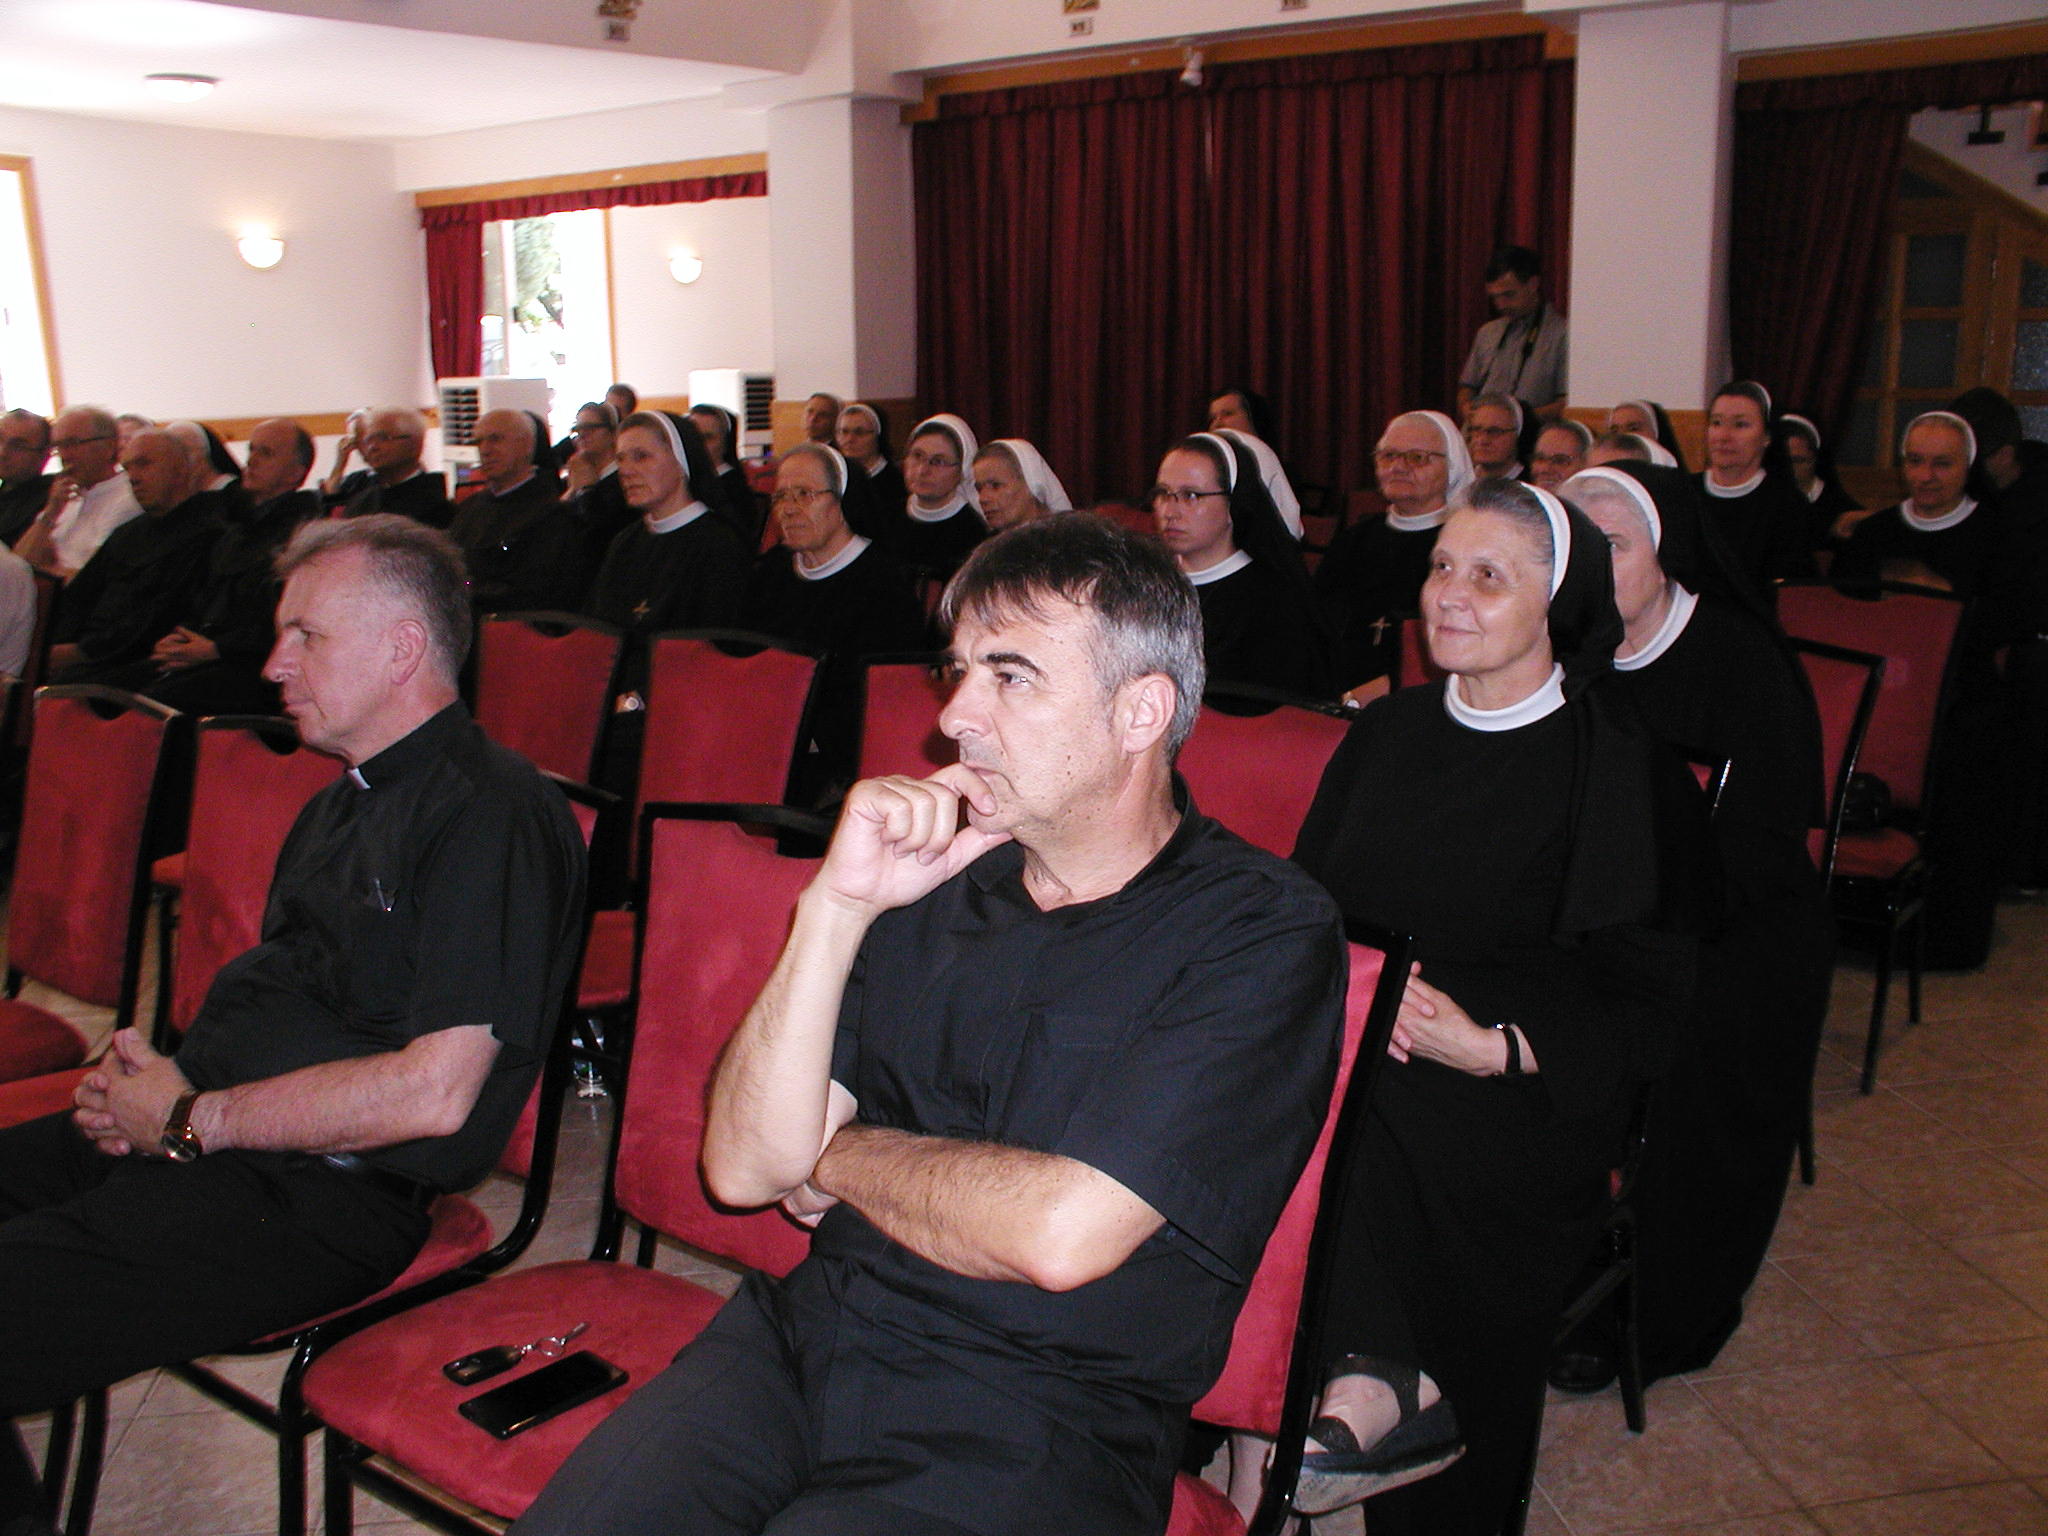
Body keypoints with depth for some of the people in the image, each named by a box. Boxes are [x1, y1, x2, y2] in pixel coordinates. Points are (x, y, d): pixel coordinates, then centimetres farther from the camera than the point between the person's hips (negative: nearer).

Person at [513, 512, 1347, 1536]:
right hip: (806, 1335, 4)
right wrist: (837, 908, -11)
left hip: (1035, 1423, -3)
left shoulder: (1263, 933, -8)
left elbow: (1062, 1233, -18)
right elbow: (744, 1165, 1)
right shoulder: (929, 877, 7)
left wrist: (838, 1159, -2)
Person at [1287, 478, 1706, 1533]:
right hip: (1361, 1047, 4)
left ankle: (1375, 1380, -22)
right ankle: (1378, 1377, -30)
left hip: (1524, 1093, -4)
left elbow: (1644, 1007, -5)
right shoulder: (1386, 734, 13)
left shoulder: (1626, 774, -3)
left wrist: (1492, 1045, -20)